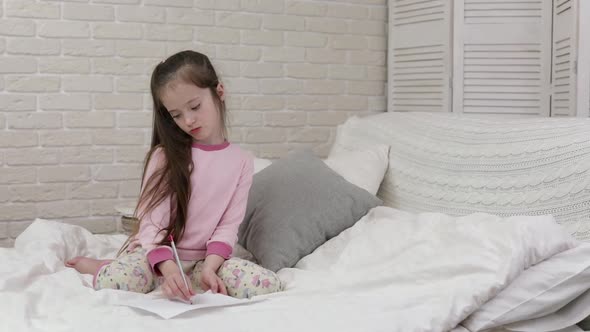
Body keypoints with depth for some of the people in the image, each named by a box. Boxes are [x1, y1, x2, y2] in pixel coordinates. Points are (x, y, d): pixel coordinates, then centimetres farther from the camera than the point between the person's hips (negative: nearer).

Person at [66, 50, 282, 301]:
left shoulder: (241, 162, 1)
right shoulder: (165, 155, -4)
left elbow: (228, 226, -3)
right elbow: (151, 222, -12)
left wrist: (209, 267, -22)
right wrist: (169, 269, -30)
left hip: (203, 259, 4)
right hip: (158, 256, -3)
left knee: (267, 284, -24)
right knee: (112, 282, -36)